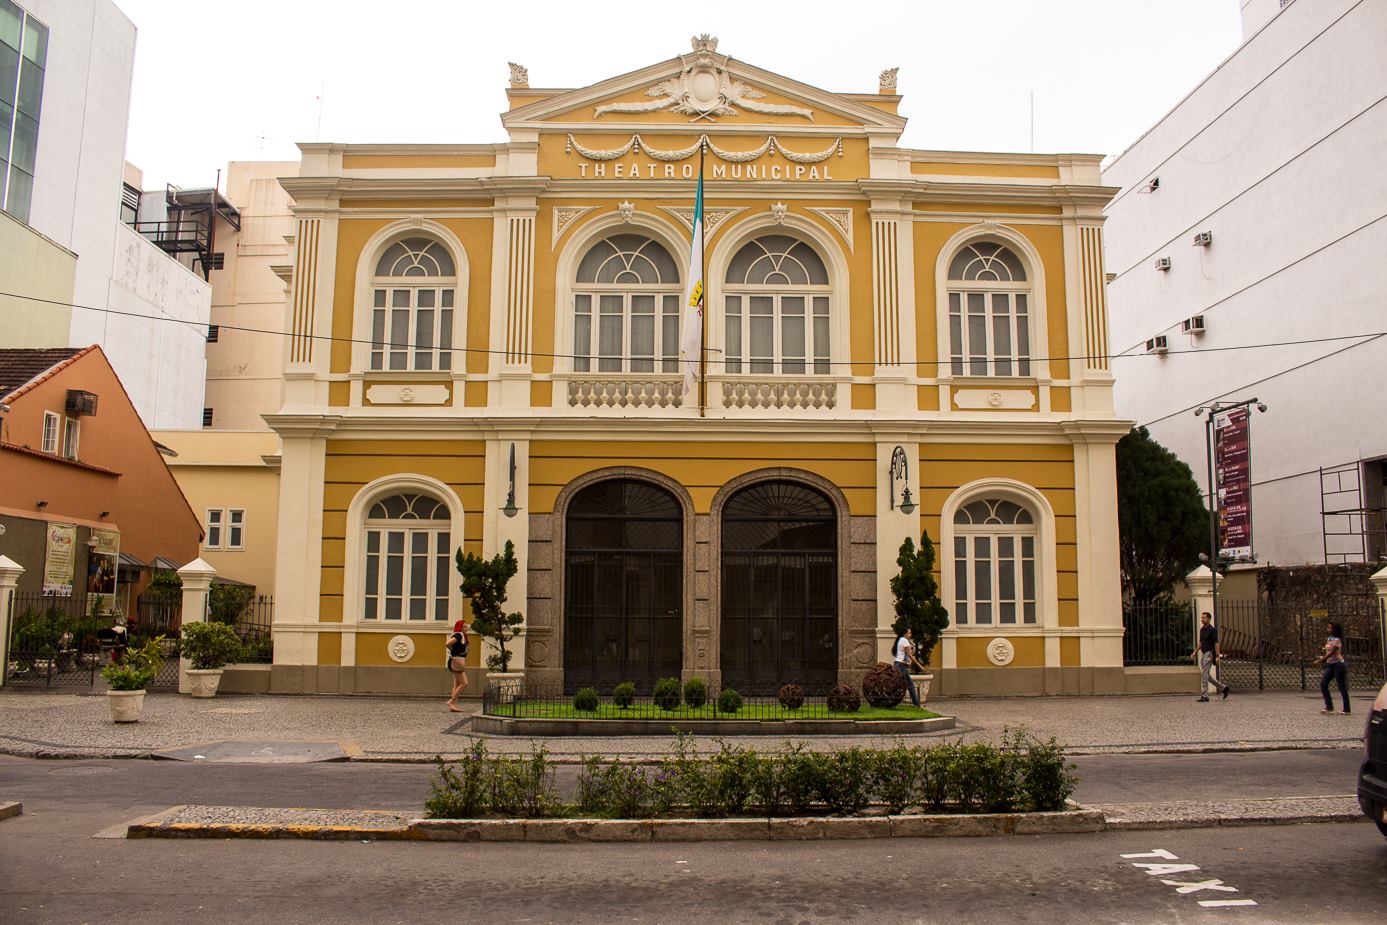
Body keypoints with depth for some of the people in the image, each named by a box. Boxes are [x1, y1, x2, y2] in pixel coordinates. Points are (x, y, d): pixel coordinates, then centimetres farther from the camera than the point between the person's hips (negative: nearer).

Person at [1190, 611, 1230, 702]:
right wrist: (1195, 652, 16)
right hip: (1203, 654, 9)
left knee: (1204, 674, -10)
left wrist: (1217, 656, -20)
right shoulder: (1202, 629, 14)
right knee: (1206, 675, 11)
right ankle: (1223, 688, 22)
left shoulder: (1212, 630, -12)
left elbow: (1216, 643, -16)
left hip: (1209, 653, -9)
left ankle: (1204, 696, -6)